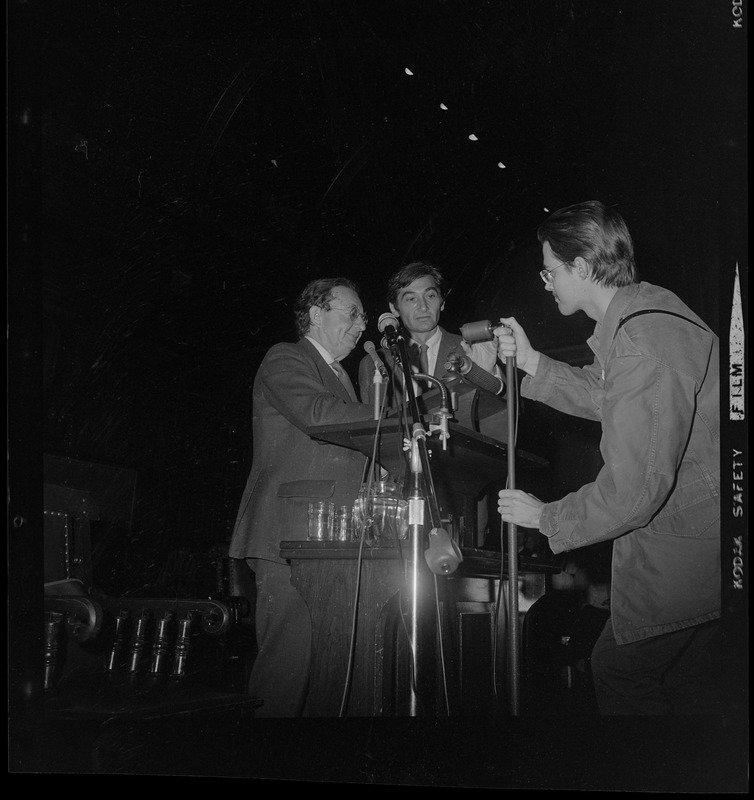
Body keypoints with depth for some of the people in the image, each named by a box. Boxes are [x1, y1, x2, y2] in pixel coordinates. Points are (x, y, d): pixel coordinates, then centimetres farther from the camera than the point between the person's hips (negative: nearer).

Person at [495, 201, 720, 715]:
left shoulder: (640, 348, -28)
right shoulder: (644, 308, 5)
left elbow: (634, 489, -27)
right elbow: (604, 399, 21)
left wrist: (545, 517, -12)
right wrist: (532, 362, 11)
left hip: (681, 553, -10)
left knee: (619, 673, 5)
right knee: (684, 680, 20)